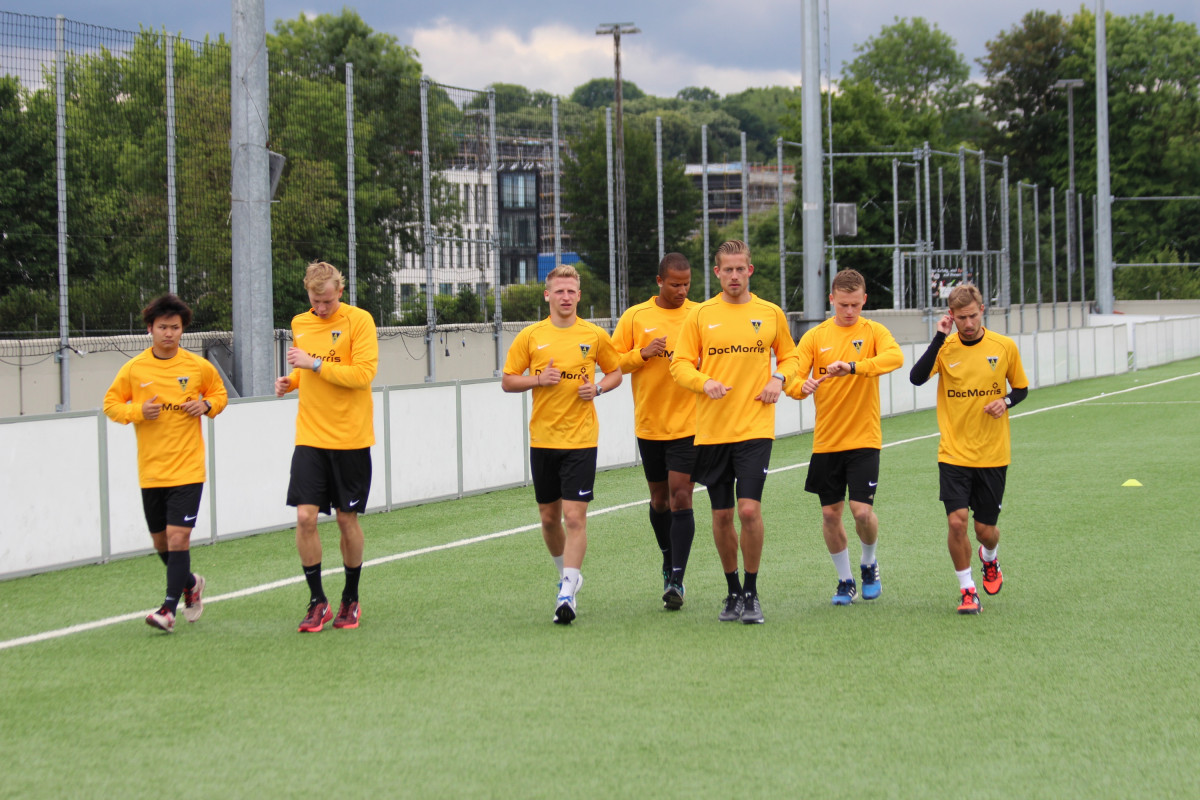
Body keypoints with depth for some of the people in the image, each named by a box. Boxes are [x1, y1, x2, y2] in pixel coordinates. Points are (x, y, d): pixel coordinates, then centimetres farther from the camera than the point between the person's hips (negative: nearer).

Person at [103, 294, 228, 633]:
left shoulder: (198, 366, 0)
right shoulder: (133, 369, 0)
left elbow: (219, 393, 16)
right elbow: (111, 404, 7)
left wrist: (207, 405, -6)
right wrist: (138, 411, -12)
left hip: (187, 468, -3)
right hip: (150, 470, 3)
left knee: (178, 536, -14)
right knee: (161, 540, 12)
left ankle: (169, 608, -13)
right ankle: (189, 583, 40)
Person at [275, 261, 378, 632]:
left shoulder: (359, 320, -7)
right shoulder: (299, 324, 9)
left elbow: (363, 373, -17)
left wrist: (315, 364, -20)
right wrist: (290, 380, 4)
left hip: (350, 438, -4)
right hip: (310, 437, 4)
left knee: (347, 519, 4)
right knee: (305, 516, -8)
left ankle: (351, 599, 22)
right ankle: (318, 602, 4)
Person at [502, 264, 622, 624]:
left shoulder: (595, 335, 1)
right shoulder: (530, 336, 2)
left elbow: (615, 372, 13)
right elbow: (507, 381, 6)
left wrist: (598, 388, -7)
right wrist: (539, 380, -12)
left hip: (580, 439, -2)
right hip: (542, 439, 2)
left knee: (574, 516, -11)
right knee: (549, 517, 11)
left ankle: (567, 594, -11)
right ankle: (568, 573, 35)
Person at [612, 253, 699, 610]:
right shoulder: (635, 316, 2)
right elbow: (613, 363, 3)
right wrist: (643, 353, -14)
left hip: (688, 423, -2)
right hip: (649, 423, 2)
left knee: (680, 497, -11)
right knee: (659, 498, 13)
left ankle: (676, 580, -12)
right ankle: (668, 564, 35)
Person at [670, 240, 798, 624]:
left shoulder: (771, 313, 6)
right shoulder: (700, 315, 4)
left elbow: (789, 355, 18)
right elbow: (680, 364, 4)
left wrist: (779, 378, -3)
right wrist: (704, 382, -16)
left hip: (755, 428, -1)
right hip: (711, 429, 1)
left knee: (749, 509, -14)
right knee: (721, 515, 6)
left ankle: (751, 593, 0)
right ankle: (733, 592, 23)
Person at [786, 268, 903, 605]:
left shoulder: (873, 332, -2)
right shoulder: (815, 337, 4)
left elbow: (895, 357, -23)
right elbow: (792, 378, -3)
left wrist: (852, 367, -36)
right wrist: (802, 386, -28)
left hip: (863, 439, -2)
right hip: (826, 440, 2)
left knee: (862, 510, -10)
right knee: (830, 513, 5)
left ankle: (869, 565, 19)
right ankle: (845, 580, 22)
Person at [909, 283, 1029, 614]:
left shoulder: (1005, 347, -2)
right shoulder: (945, 348, -4)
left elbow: (1021, 388, 11)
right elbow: (916, 377, -20)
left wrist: (1006, 401, -11)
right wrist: (940, 338, -23)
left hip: (993, 455, 1)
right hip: (954, 453, -1)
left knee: (985, 529, 6)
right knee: (956, 520, -14)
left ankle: (989, 558, 43)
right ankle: (967, 590, 4)